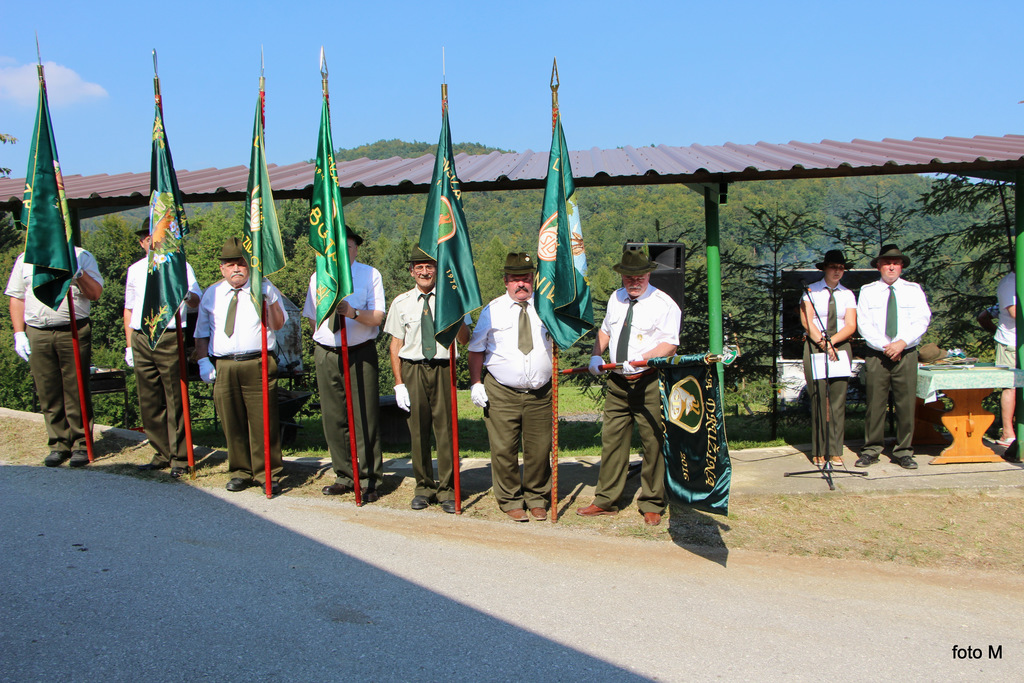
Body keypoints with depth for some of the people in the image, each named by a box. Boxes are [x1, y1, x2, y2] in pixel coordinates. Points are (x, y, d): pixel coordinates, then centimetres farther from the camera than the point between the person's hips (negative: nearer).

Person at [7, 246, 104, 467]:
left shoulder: (81, 256, 9)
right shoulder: (25, 259, 17)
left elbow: (95, 294, 1)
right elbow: (17, 298, 16)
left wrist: (79, 273, -16)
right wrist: (19, 333, 7)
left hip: (73, 331, -2)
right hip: (37, 334, 3)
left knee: (76, 390, -2)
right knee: (48, 393, 4)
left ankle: (81, 445, 6)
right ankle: (59, 445, 14)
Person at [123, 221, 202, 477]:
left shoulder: (180, 266, 2)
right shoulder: (135, 270, 17)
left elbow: (196, 300, -12)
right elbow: (129, 309, 23)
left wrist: (187, 295, -36)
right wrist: (129, 345, 18)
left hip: (169, 338, -5)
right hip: (141, 339, 5)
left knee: (175, 400, -5)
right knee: (149, 401, 8)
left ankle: (180, 457, 4)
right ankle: (162, 454, 19)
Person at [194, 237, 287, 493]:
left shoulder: (264, 288, 7)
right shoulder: (211, 294, 16)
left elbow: (278, 324, -5)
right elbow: (202, 332, 20)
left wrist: (270, 299, -19)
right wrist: (203, 361, 9)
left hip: (258, 365, -3)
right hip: (223, 366, 3)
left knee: (263, 422, -4)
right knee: (232, 424, 7)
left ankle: (267, 474, 8)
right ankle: (240, 473, 21)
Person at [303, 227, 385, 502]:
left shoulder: (370, 275, 1)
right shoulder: (318, 277, 13)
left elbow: (378, 316, -10)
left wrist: (354, 313, -27)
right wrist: (324, 338, 11)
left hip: (360, 354, -4)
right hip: (326, 354, 4)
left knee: (365, 417, -5)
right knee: (333, 417, 6)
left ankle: (369, 480, 2)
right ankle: (343, 476, 16)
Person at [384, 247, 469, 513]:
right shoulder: (401, 302, 9)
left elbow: (464, 339, 4)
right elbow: (396, 344, 8)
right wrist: (399, 383, 1)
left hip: (443, 369, -1)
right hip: (413, 370, 1)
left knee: (445, 429, -1)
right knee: (418, 431, 5)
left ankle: (447, 490, 11)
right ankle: (424, 487, 20)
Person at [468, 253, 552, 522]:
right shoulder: (492, 310, 5)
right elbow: (476, 349, 9)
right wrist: (476, 383, 0)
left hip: (540, 393, 2)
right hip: (501, 393, -1)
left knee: (539, 449, 5)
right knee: (504, 449, -1)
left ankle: (537, 500, 24)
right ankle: (510, 501, 16)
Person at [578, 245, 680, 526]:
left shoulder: (664, 304, -6)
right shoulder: (616, 298, 14)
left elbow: (670, 344, -14)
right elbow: (605, 329, 27)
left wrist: (641, 360, -28)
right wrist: (596, 355, 10)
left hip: (649, 383, -5)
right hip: (617, 382, 6)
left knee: (653, 443, -1)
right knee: (612, 440, 7)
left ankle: (652, 505, 12)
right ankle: (606, 500, 17)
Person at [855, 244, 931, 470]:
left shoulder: (914, 290, 10)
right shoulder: (867, 291, 8)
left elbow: (922, 320, 0)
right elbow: (864, 324, 0)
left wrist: (902, 343, -13)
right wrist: (885, 346, -11)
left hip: (907, 355, 1)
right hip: (876, 355, -1)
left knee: (906, 404, -1)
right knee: (875, 403, -1)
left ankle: (903, 452, 9)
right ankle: (871, 450, 7)